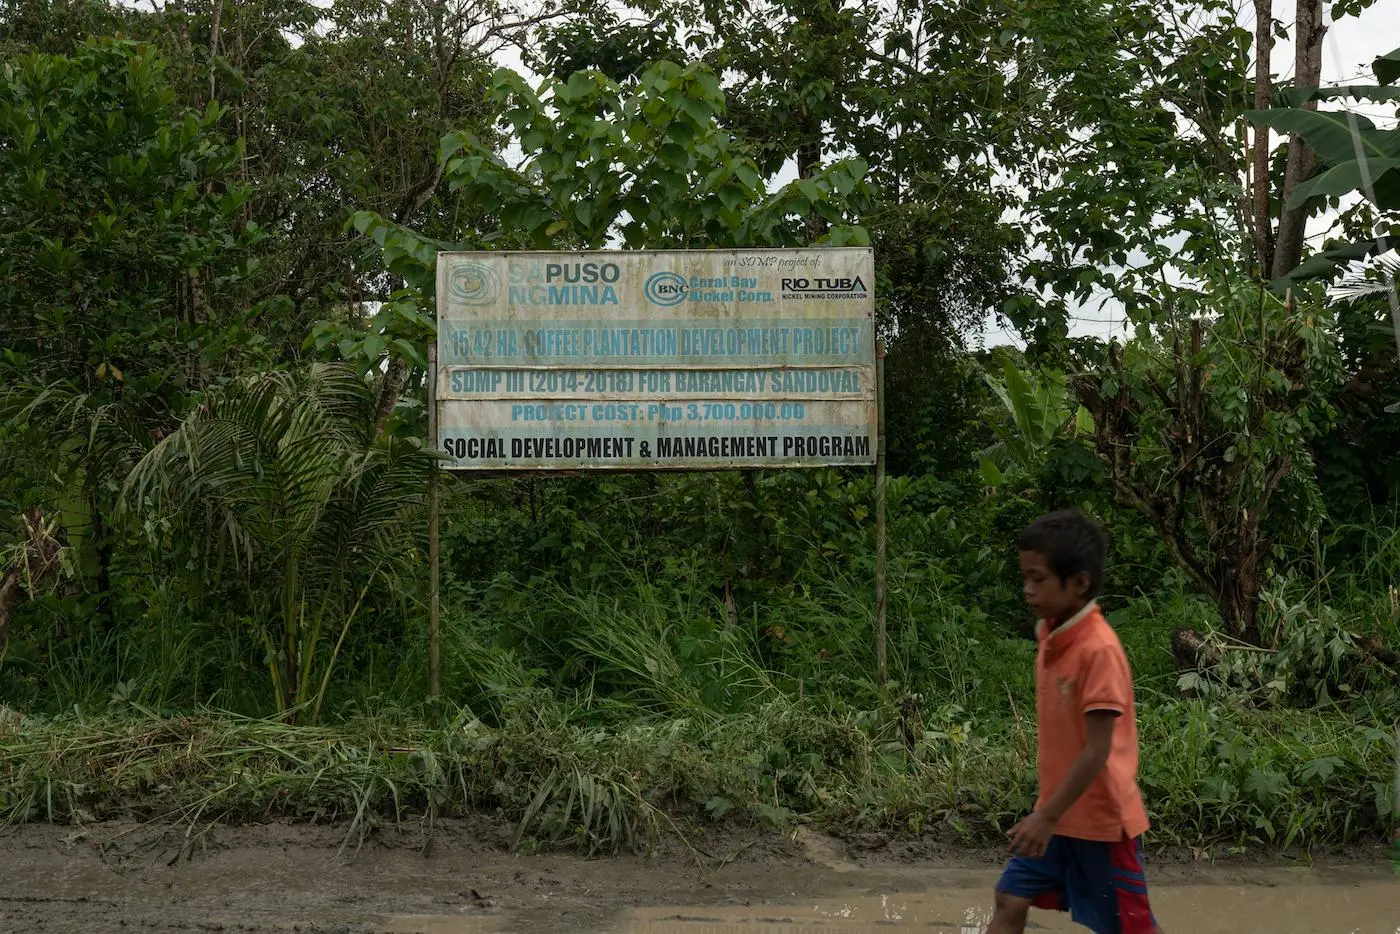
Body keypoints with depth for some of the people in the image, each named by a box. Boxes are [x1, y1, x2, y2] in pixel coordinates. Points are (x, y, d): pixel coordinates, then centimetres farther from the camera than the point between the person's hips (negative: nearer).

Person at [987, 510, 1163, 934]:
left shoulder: (1098, 649, -23)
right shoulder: (1051, 636, 2)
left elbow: (1098, 750, -24)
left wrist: (1048, 816, -23)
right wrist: (1046, 813, 17)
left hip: (1100, 820, -8)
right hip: (1057, 812, 8)